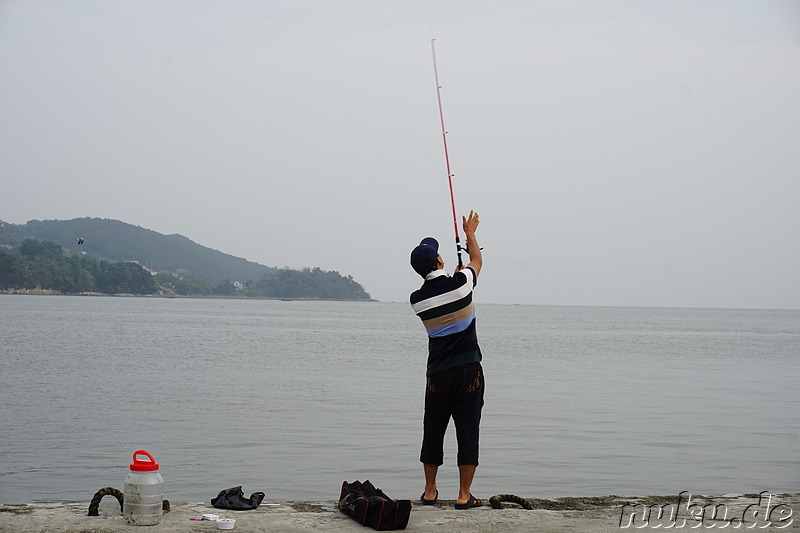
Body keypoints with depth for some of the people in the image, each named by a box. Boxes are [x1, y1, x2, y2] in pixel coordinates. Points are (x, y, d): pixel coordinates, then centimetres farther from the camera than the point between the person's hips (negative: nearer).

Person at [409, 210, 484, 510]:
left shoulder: (417, 300, -2)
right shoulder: (460, 283, -10)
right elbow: (477, 261, 13)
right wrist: (470, 233, 28)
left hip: (437, 373, 3)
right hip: (468, 369, -3)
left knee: (433, 432, 12)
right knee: (467, 431, 1)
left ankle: (430, 492, 18)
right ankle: (464, 496, 1)